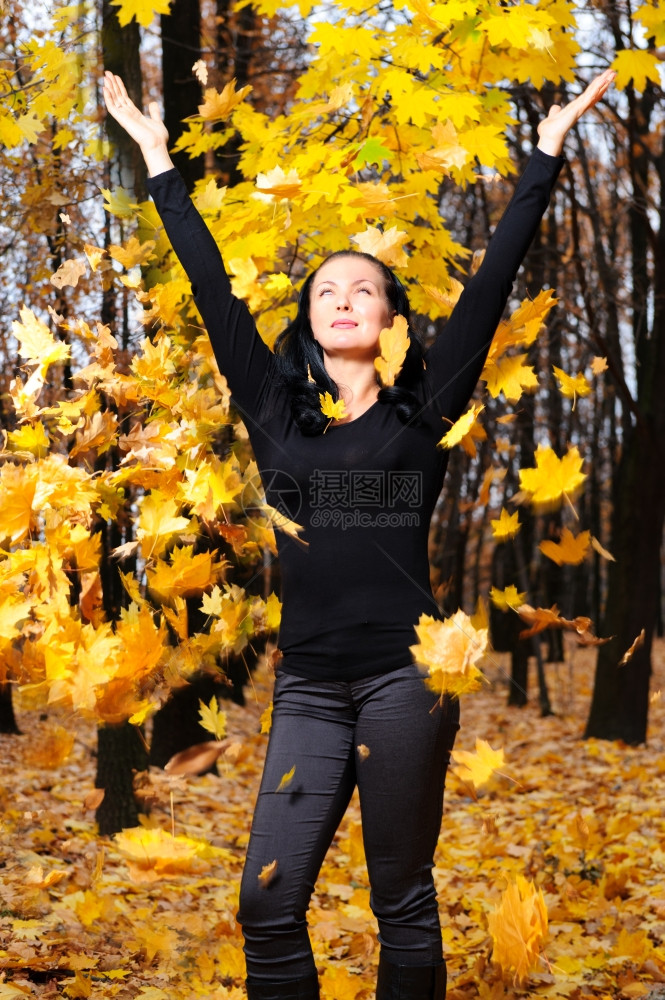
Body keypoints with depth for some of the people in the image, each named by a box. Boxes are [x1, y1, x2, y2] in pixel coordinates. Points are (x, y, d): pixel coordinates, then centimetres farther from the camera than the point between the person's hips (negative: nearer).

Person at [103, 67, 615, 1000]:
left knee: (403, 901, 4)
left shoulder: (423, 406, 7)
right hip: (307, 682, 2)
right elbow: (214, 287, 16)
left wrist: (547, 151, 10)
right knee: (268, 904, -4)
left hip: (405, 674, -2)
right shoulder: (275, 407, 12)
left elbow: (493, 280, 8)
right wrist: (159, 161, 21)